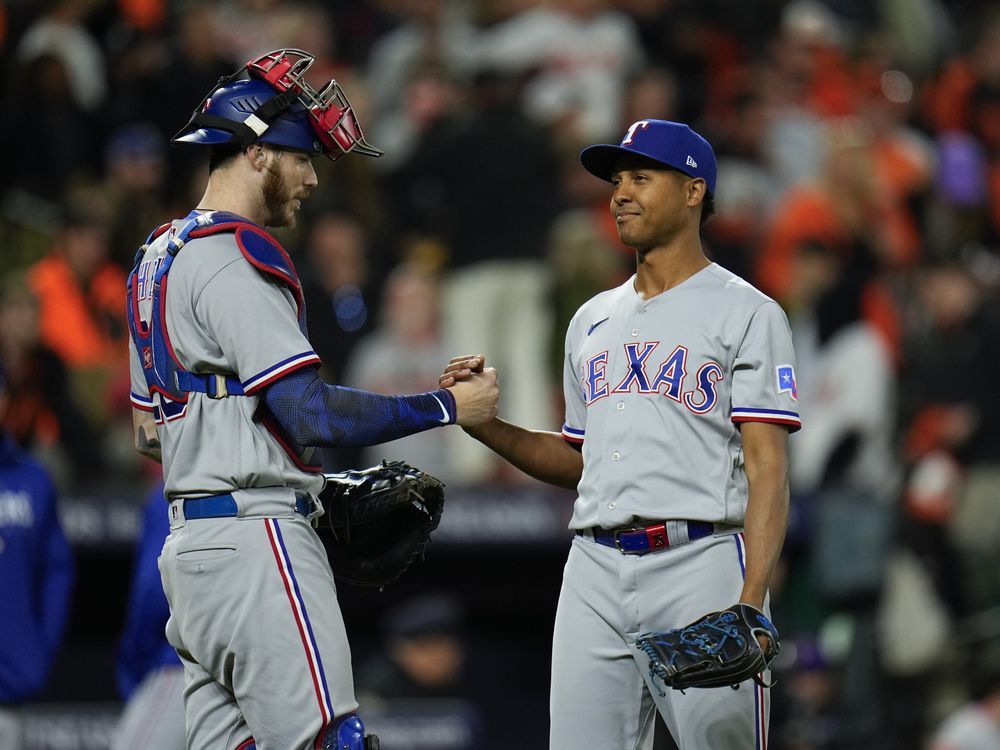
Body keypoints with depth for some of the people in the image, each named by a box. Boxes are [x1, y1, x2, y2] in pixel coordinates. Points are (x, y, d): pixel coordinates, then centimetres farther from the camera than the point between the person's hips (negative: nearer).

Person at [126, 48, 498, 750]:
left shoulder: (158, 256, 19)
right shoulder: (235, 259, -12)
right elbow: (311, 412, -19)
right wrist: (448, 406, -10)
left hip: (190, 543, 10)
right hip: (255, 540, -10)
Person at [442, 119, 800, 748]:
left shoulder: (747, 313, 1)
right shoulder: (593, 320, 22)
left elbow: (767, 467, -7)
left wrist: (750, 602, -19)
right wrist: (484, 424, 10)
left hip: (701, 567, -6)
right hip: (595, 573, 6)